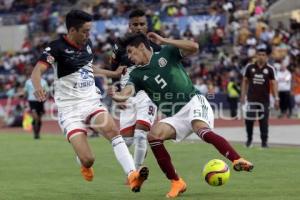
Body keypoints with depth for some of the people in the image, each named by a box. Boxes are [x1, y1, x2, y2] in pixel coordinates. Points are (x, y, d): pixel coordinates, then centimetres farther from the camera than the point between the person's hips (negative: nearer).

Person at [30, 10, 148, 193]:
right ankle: (86, 165, 25)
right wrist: (38, 87, -47)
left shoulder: (87, 44, 8)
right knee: (88, 160, -15)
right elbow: (38, 70, -26)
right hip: (70, 109, -5)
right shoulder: (58, 47, -12)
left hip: (92, 102, 5)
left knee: (113, 130, -27)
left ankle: (132, 176, -34)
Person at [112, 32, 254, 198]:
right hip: (175, 117, 4)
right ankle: (176, 182, -14)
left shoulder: (167, 53, 6)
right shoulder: (138, 74, 12)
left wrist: (164, 41, -9)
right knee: (153, 135, -23)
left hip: (193, 103, -4)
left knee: (202, 130, -35)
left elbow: (194, 47, -8)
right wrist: (120, 96, -34)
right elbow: (128, 89, -9)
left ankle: (238, 161, -44)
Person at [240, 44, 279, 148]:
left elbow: (273, 83, 0)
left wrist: (276, 98, -7)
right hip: (251, 99, 0)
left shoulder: (270, 69, -1)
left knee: (264, 121, 0)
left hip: (264, 99, 0)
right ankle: (249, 139, 15)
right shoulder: (249, 67, 1)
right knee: (249, 119, -4)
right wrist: (243, 95, 5)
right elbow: (245, 81, 9)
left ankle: (264, 141, 7)